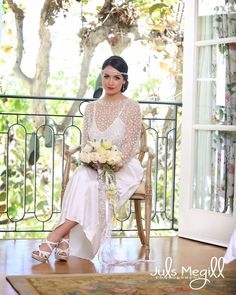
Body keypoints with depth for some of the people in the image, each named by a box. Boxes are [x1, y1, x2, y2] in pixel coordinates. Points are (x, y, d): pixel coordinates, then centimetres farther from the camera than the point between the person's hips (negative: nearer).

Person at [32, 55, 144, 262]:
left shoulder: (131, 107, -3)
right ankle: (65, 241, -42)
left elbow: (129, 147, -9)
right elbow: (85, 143, 9)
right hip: (94, 167, 3)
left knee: (91, 185, -34)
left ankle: (55, 237, -36)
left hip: (124, 168, -3)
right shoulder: (92, 107, 12)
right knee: (80, 178, -33)